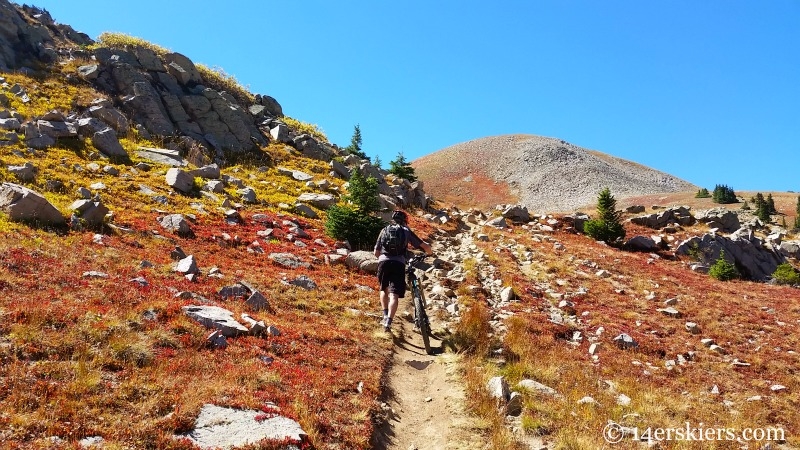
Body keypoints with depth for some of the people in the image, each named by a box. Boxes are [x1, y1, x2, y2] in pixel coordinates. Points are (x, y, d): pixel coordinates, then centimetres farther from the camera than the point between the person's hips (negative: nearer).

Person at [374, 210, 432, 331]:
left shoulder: (384, 230, 24)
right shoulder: (406, 231, 18)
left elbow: (376, 252, 24)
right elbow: (425, 246, 13)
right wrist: (429, 253, 35)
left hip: (383, 262, 2)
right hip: (398, 263, -2)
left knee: (384, 289, 25)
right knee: (394, 294, -6)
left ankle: (385, 316, 12)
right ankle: (388, 321, -23)